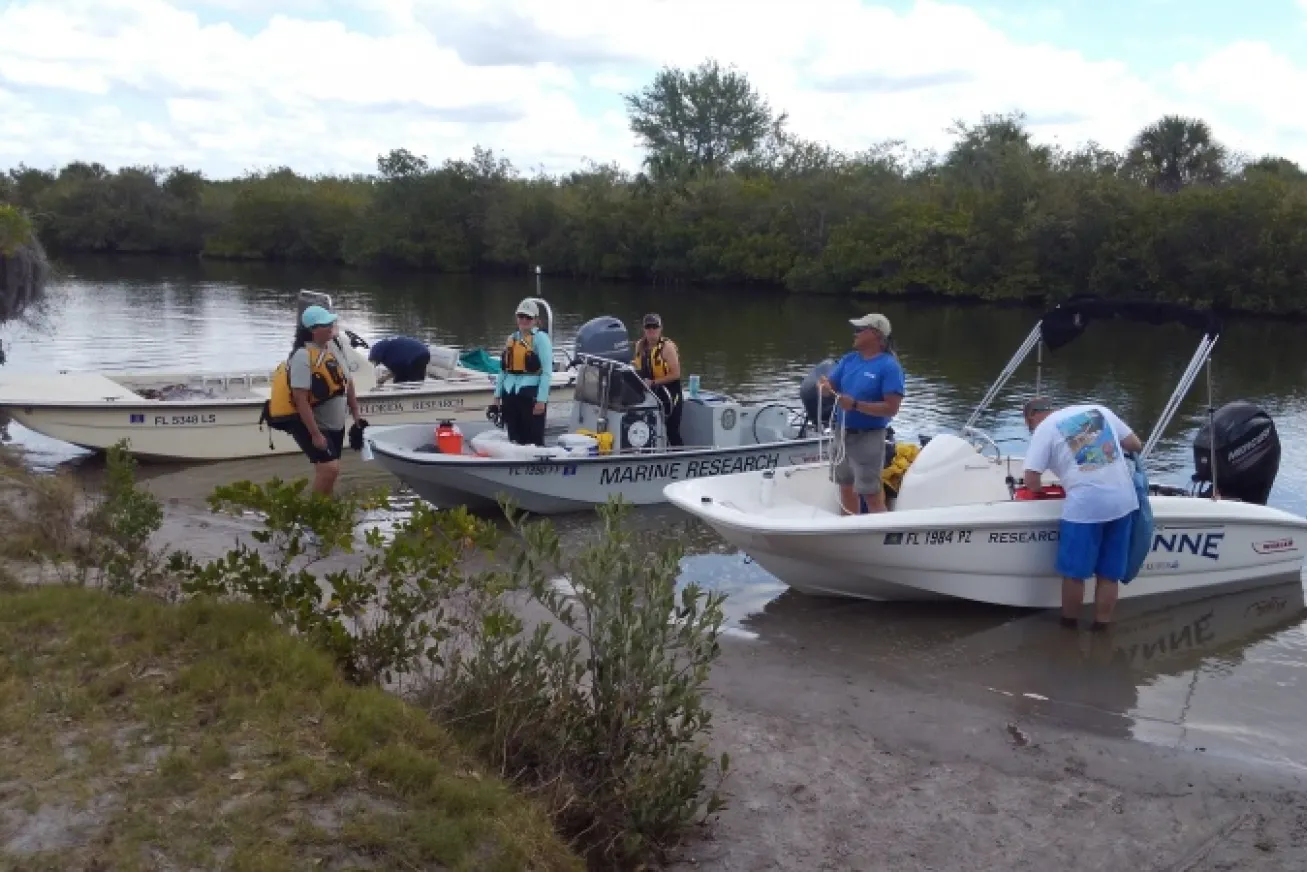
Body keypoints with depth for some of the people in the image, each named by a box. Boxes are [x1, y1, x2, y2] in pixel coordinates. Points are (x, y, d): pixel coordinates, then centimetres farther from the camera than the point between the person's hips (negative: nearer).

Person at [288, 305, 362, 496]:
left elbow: (346, 383, 16)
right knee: (330, 468, -19)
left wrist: (356, 414, 12)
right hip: (310, 426, -8)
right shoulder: (303, 355, -21)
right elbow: (300, 399, -24)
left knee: (327, 471, 13)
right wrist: (315, 434, -25)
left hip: (335, 425, 8)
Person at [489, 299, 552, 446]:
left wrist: (542, 400, -16)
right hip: (510, 394, 6)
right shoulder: (511, 338, 15)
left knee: (534, 439, -3)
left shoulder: (541, 338, -4)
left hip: (530, 394, -6)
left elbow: (547, 372, -10)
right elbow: (503, 369, 19)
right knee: (514, 439, 13)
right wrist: (497, 396, 14)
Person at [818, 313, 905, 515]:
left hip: (868, 438, -7)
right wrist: (825, 386, -17)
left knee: (871, 494, -3)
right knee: (846, 487, 17)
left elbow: (892, 408, -20)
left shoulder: (889, 366, -14)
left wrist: (856, 405, -27)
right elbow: (829, 385, 8)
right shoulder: (849, 359, 7)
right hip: (842, 433, 7)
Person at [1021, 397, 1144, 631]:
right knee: (1109, 575, 13)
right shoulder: (1098, 409, 17)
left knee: (1074, 572, 11)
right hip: (1123, 500, 5)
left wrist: (1041, 489, 20)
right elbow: (1136, 445, 17)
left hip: (1085, 505, -5)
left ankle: (1069, 625, 24)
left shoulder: (1044, 428, 5)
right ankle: (1100, 627, 21)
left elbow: (1031, 481, -1)